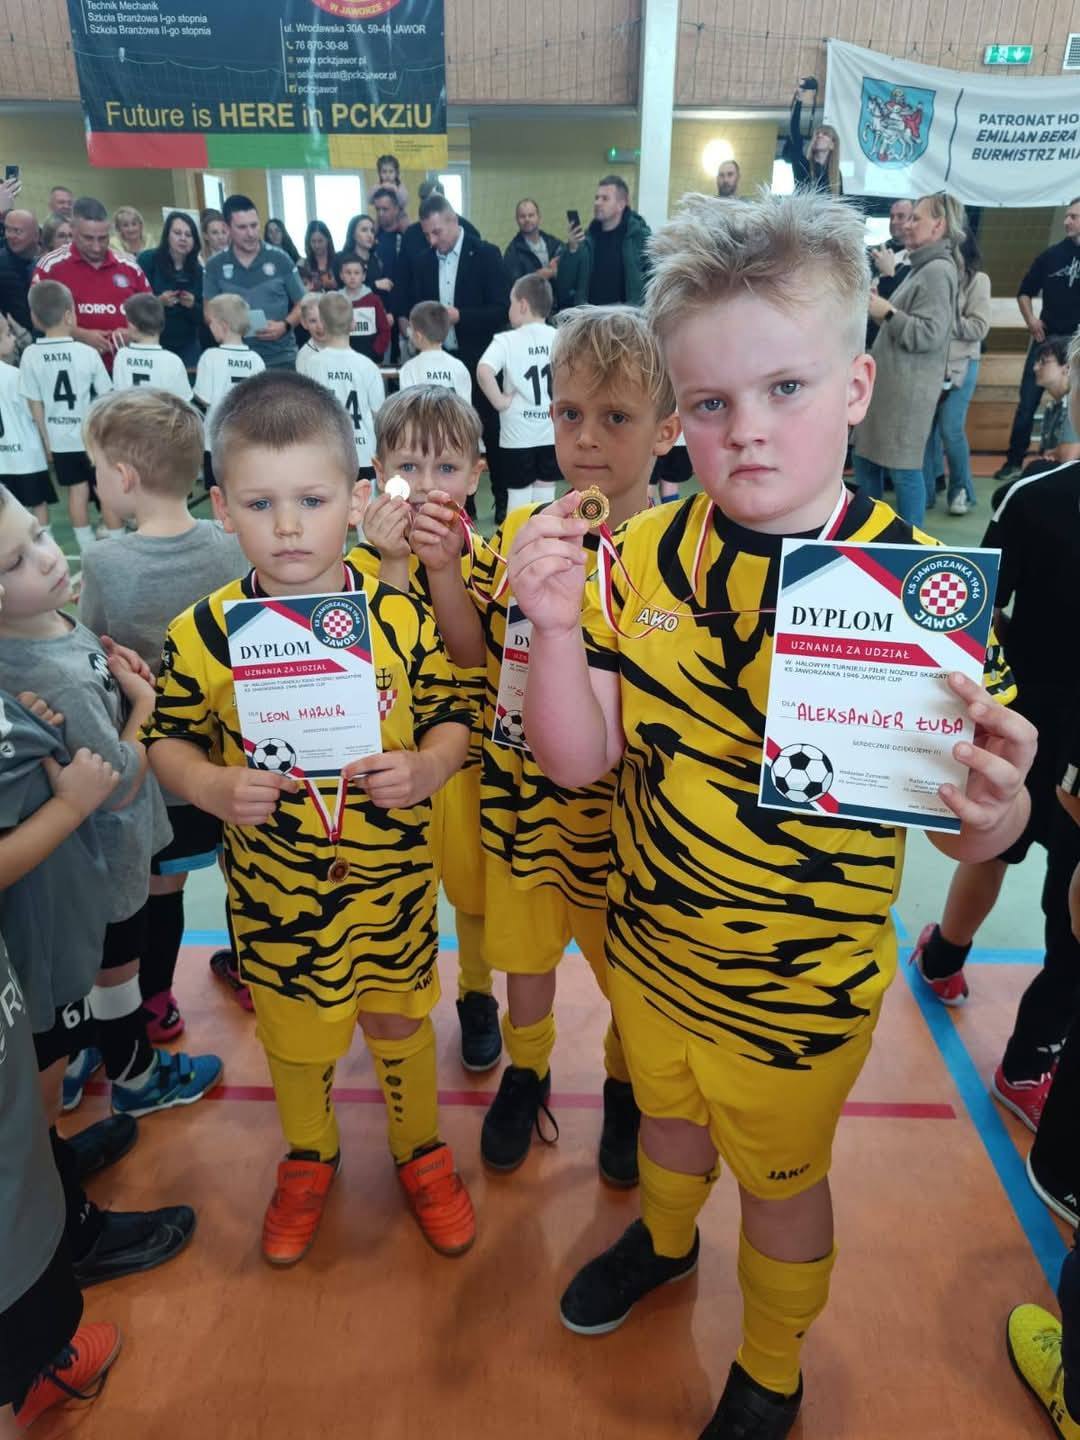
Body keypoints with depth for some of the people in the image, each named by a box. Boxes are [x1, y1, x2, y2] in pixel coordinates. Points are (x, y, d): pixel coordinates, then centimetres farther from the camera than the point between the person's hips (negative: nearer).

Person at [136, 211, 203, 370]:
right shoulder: (148, 260, -5)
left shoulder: (197, 270, 5)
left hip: (187, 346, 3)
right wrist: (158, 302, -23)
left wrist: (193, 305, -14)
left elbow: (201, 316, 6)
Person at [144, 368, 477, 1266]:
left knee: (400, 1023, 22)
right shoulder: (203, 633, -13)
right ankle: (308, 1157, 53)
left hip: (394, 879, 0)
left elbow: (451, 715, -3)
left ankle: (421, 1149, 51)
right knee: (294, 1039, 22)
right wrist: (212, 787, -22)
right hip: (273, 890, 0)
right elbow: (169, 738, -2)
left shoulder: (402, 616, -12)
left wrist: (427, 767, -22)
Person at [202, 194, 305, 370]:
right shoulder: (215, 265, 6)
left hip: (281, 358, -1)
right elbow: (209, 313, 10)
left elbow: (302, 305, 8)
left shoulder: (280, 259, 3)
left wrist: (284, 325, -12)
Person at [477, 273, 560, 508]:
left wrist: (499, 400, -14)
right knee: (545, 492, 11)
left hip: (518, 433, -3)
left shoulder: (507, 340, -9)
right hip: (552, 431, 3)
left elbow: (483, 371, -25)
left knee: (519, 493, 8)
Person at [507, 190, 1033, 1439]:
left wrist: (992, 804, -38)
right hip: (648, 946, 3)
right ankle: (664, 1237, 66)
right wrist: (556, 626, -30)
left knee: (780, 1180, 23)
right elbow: (580, 759, -13)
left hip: (801, 990, -3)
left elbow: (965, 833, -15)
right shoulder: (645, 555, -13)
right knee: (668, 1110, 31)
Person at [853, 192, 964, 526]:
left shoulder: (939, 270, -12)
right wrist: (881, 307, 8)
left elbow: (929, 334, -21)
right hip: (889, 381, 10)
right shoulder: (923, 267, 19)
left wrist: (887, 313, -13)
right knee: (866, 462, 12)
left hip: (908, 388, -10)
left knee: (903, 468, -5)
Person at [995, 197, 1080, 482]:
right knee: (1027, 404, 2)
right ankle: (1014, 461, 10)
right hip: (1047, 339, 2)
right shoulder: (1051, 255, 4)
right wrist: (1030, 319, -3)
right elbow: (1025, 291, 14)